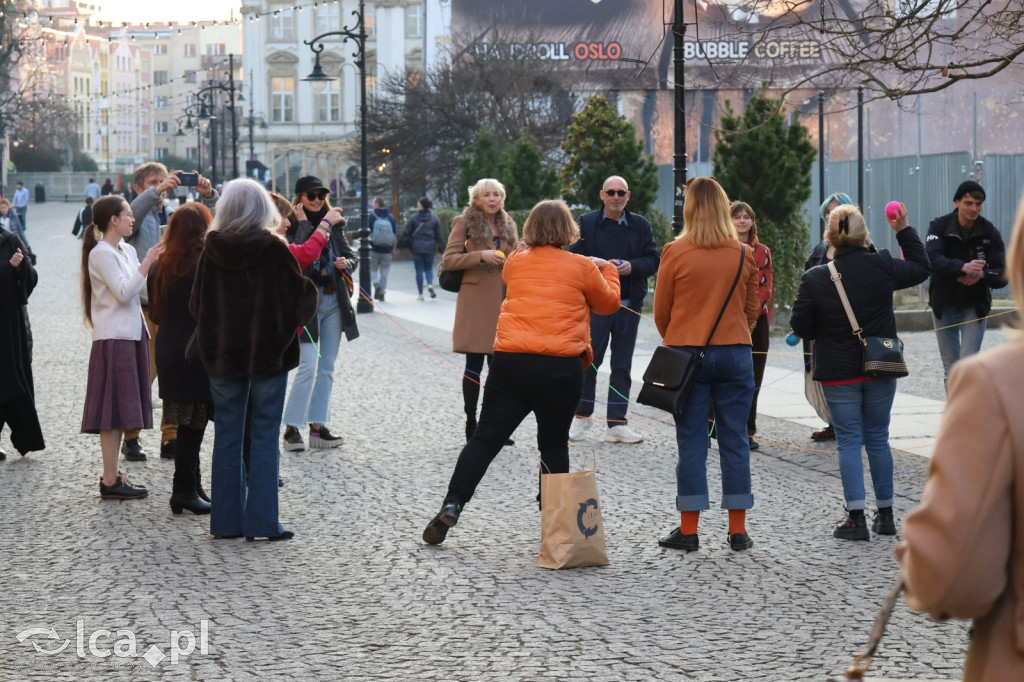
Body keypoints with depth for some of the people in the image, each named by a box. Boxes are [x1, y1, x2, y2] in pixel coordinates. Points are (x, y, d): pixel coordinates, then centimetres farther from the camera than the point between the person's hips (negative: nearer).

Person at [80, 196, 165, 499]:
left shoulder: (127, 251, 14)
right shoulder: (101, 253, -11)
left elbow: (143, 290, 15)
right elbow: (124, 292, -19)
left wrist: (155, 262, 5)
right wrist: (147, 262, -16)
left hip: (131, 334, 9)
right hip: (114, 337, -9)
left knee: (121, 409, 10)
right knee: (113, 409, -8)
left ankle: (112, 475, 15)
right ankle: (110, 481, -6)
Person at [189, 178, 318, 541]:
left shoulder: (212, 250, -2)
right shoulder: (273, 249, -11)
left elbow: (197, 304, 6)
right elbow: (300, 300, -6)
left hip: (222, 357, 3)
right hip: (268, 355, -3)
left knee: (226, 436, 10)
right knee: (265, 437, 2)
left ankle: (226, 520, 12)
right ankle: (261, 522, 0)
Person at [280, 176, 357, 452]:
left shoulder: (334, 222, 10)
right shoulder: (292, 226, -6)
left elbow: (350, 254, 14)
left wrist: (346, 262, -8)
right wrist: (304, 224, -19)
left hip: (334, 301, 6)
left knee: (327, 367, 8)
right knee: (309, 365, -14)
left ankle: (318, 427, 14)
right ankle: (291, 428, -7)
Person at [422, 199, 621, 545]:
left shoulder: (515, 263, 11)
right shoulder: (581, 267, 2)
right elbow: (608, 303, 18)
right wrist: (607, 269, 35)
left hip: (511, 361, 1)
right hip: (561, 367, -1)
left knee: (485, 438, 4)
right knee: (554, 444, 13)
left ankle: (452, 504, -9)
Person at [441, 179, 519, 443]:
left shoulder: (507, 225, 17)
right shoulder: (464, 223, 0)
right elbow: (449, 260, -7)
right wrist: (481, 256, -18)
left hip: (502, 300, 5)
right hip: (475, 300, -5)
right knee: (474, 363, -4)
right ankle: (471, 426, 2)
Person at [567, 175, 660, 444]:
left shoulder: (640, 225, 8)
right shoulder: (587, 223, 3)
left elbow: (653, 260, 2)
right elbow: (575, 258, -2)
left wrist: (632, 266, -17)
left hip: (629, 305, 2)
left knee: (622, 364, 5)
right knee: (588, 361, 0)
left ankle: (617, 423, 9)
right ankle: (582, 416, 17)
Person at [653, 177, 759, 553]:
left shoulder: (675, 252, -6)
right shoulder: (744, 254, 1)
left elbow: (661, 311, 1)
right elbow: (752, 309, 8)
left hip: (687, 352, -2)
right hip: (735, 353, 2)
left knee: (691, 442, 2)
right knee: (735, 441, 7)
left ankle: (688, 530, 5)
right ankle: (738, 531, 8)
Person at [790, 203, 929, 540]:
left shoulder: (816, 279, -12)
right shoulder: (882, 267, -8)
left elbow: (801, 327, -5)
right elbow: (920, 268, 11)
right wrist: (904, 230, 18)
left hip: (839, 373, -2)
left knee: (849, 440, 3)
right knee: (878, 439, 13)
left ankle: (856, 517, -4)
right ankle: (885, 513, 17)